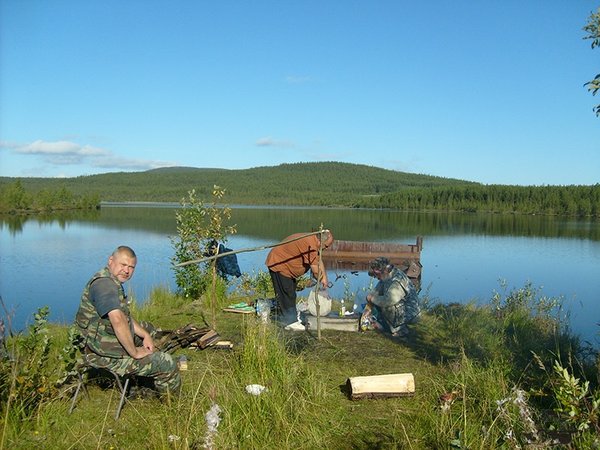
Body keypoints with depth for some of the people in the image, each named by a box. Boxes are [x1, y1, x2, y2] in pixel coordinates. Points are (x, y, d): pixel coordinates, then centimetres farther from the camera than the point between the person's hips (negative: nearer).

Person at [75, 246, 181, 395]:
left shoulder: (113, 281, 12)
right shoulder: (104, 282, -24)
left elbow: (126, 316, 20)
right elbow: (118, 320, -38)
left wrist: (145, 335, 7)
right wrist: (135, 353, -29)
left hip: (108, 340, 11)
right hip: (105, 354, -11)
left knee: (148, 329, 30)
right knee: (167, 364, -13)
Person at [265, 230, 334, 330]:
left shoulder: (314, 242, 2)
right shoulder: (310, 244, -30)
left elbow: (319, 260, 8)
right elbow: (315, 269, -25)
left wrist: (324, 278, 3)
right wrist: (322, 281, -11)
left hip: (287, 266, 11)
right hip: (278, 264, -11)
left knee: (291, 293, 16)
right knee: (286, 295, -7)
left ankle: (292, 319, 25)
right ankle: (290, 322, -2)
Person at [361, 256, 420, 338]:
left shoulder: (398, 281, -30)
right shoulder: (387, 277, 0)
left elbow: (387, 301, -38)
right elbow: (376, 291, 8)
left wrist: (372, 298, -20)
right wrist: (368, 309, 3)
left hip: (409, 314, -9)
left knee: (386, 306, -28)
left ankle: (401, 330, -12)